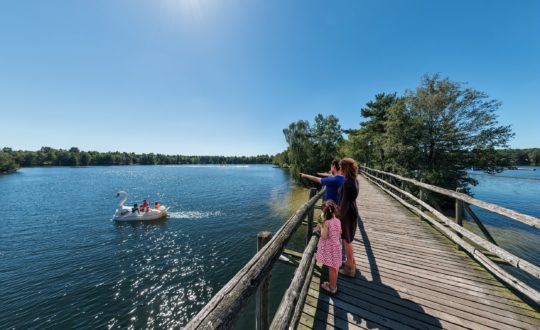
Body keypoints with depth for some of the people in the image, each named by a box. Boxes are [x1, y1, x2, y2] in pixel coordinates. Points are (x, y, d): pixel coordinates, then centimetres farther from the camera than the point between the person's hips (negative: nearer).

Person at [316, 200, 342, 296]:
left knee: (331, 268, 11)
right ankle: (333, 285, 41)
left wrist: (321, 228, -11)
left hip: (329, 248, -7)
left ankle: (332, 288, 29)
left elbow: (324, 236, -24)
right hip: (336, 246, 7)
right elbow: (340, 233, 9)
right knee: (334, 267, 22)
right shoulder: (338, 220, -4)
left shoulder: (326, 222, -25)